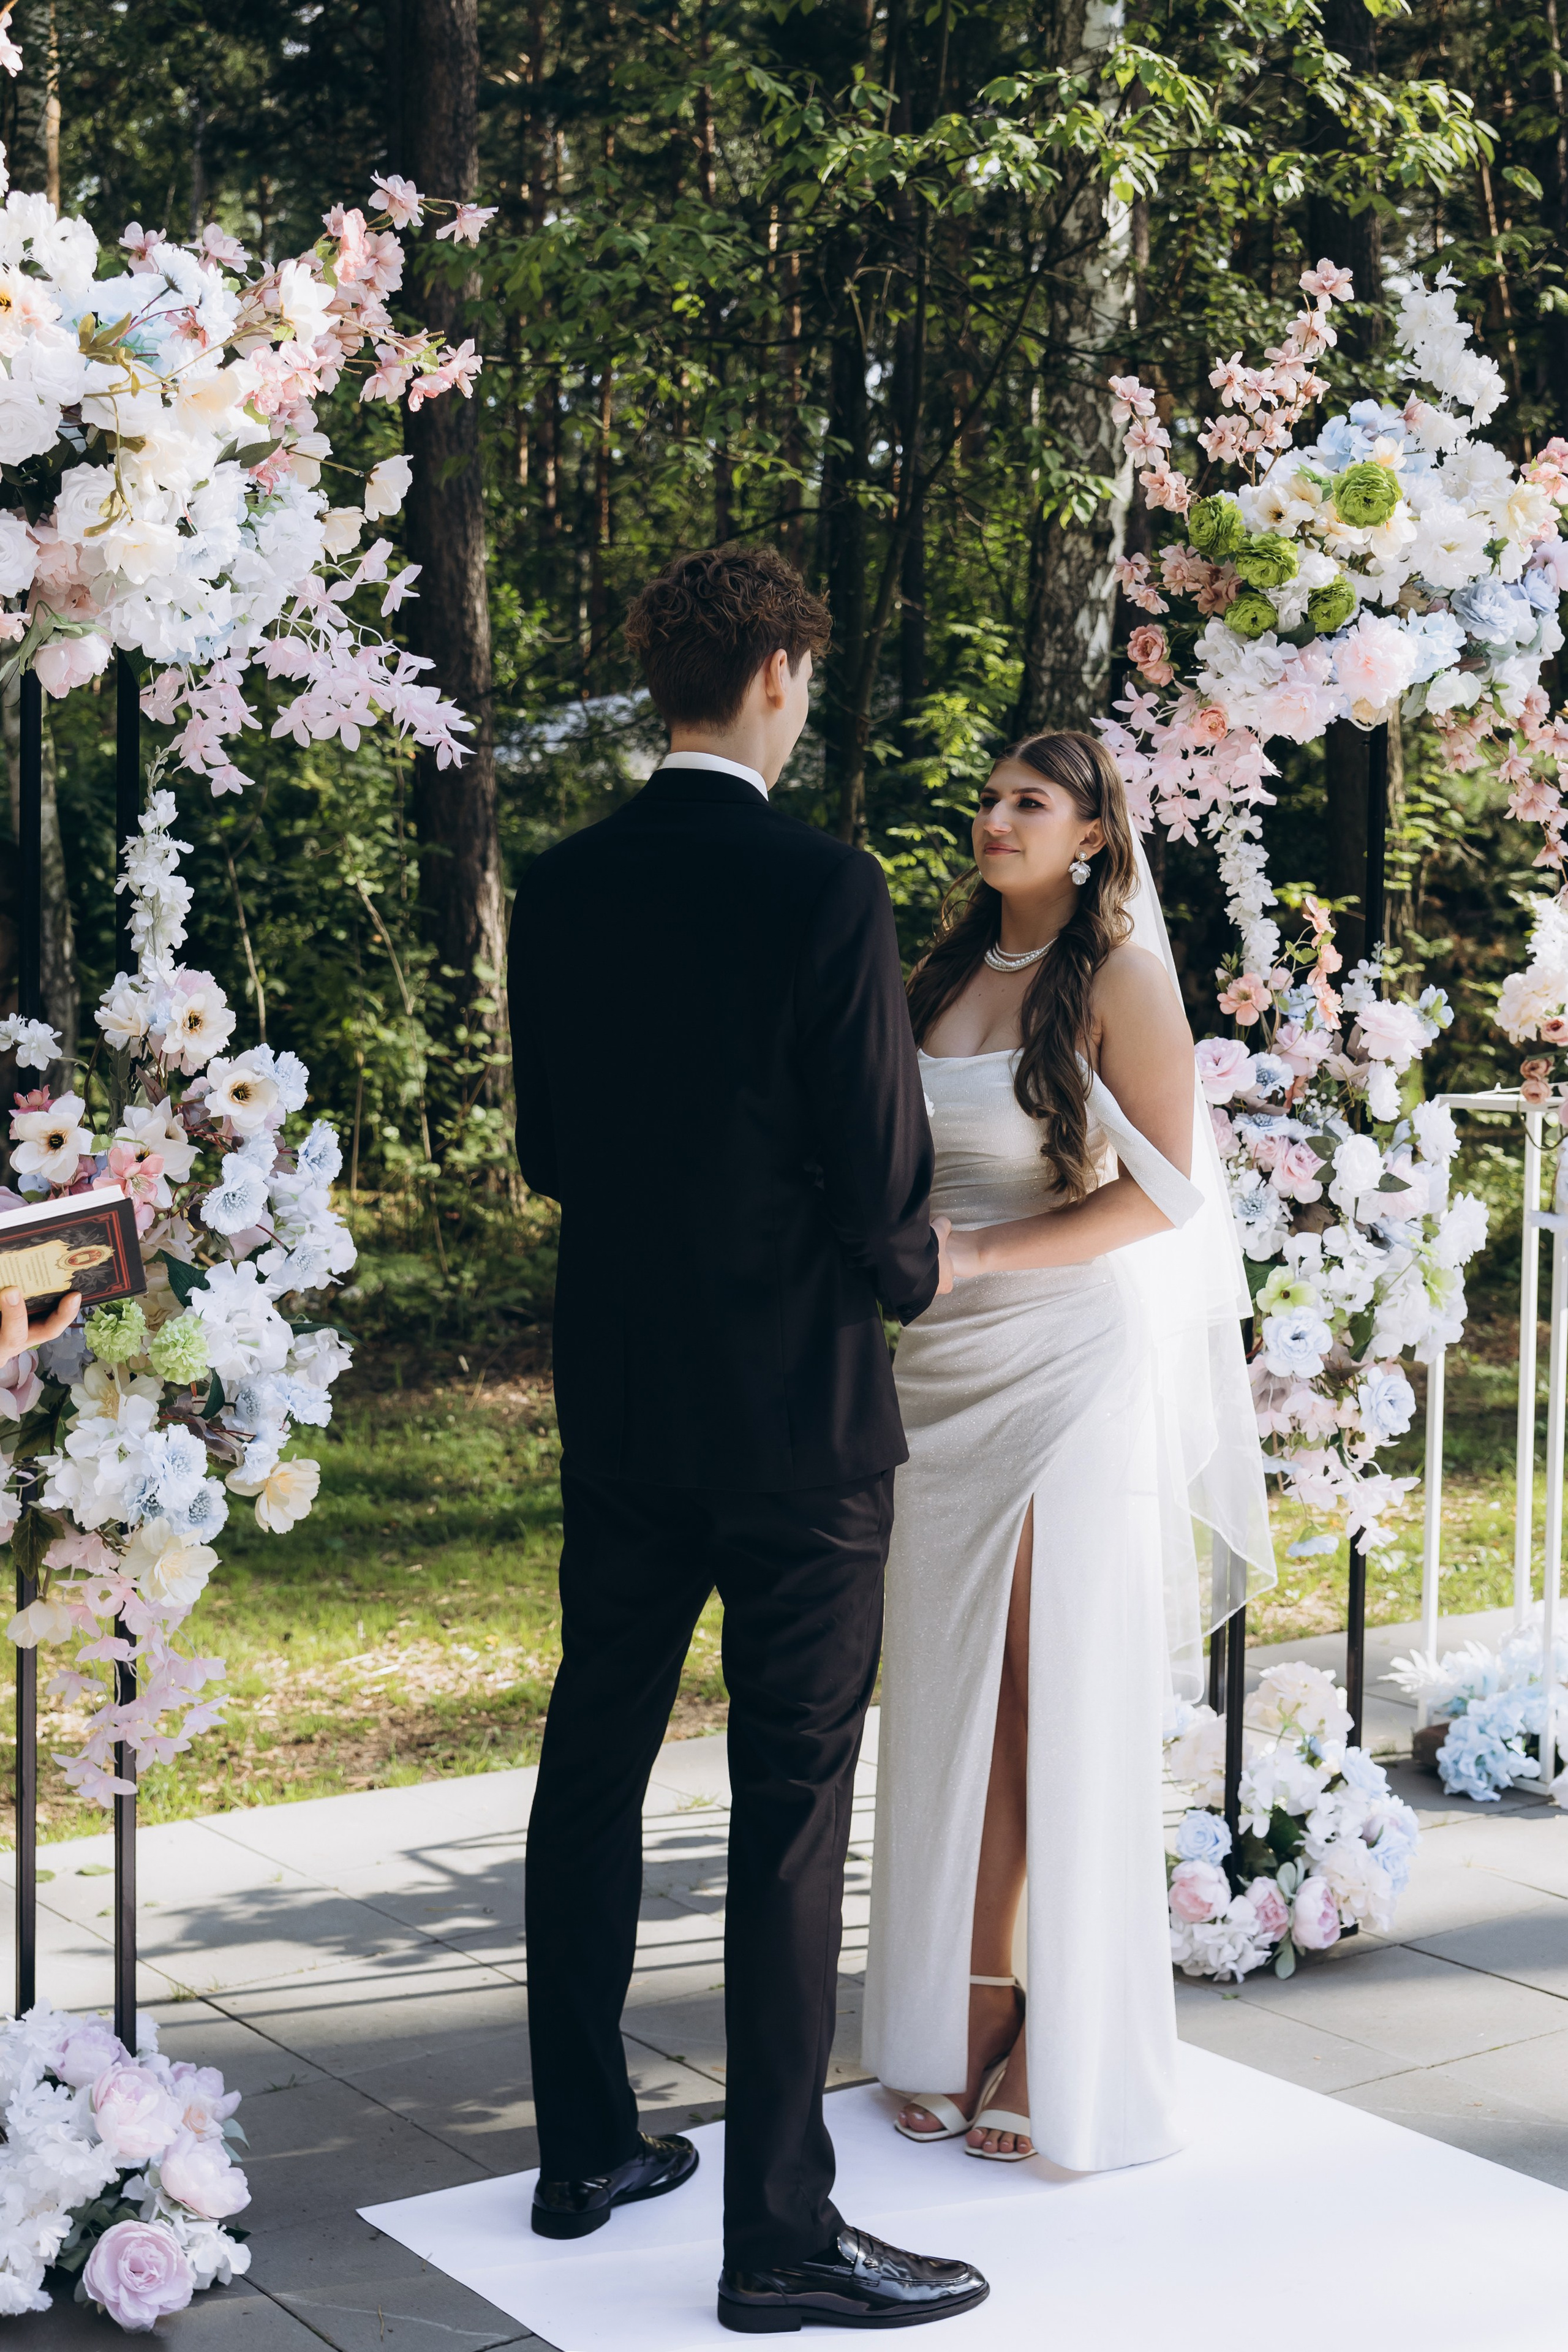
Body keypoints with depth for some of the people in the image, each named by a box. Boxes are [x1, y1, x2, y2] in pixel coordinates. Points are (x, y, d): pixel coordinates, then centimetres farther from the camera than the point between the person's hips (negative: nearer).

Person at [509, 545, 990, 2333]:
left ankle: (586, 2151, 30)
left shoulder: (559, 888, 2)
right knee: (790, 1816, 1)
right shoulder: (824, 889, -16)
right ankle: (779, 2235, 8)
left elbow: (546, 1150, 10)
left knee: (592, 1769, 16)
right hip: (796, 1404, -6)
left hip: (613, 1397, 6)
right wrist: (907, 1270, 6)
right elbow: (881, 1178, -15)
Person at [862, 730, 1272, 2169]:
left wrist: (979, 1253, -16)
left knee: (1071, 1699, -3)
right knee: (954, 1693, 5)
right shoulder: (949, 974, 13)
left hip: (1077, 1361, -6)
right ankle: (972, 2009, 14)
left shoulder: (1122, 972, -4)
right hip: (949, 1363, 6)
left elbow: (1162, 1189, -10)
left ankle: (1075, 2049, 5)